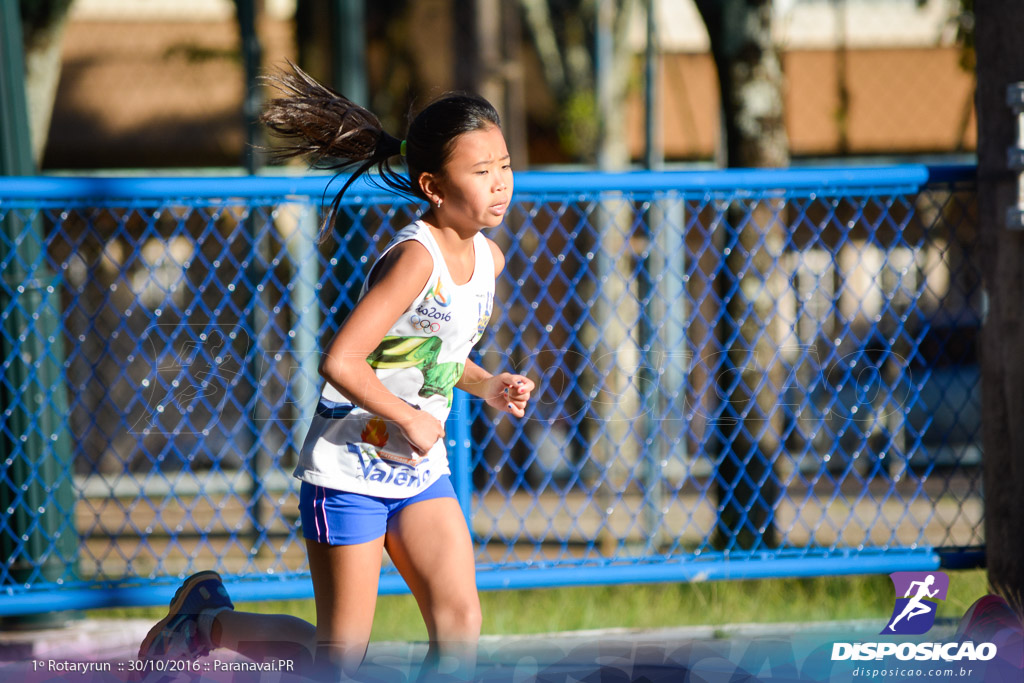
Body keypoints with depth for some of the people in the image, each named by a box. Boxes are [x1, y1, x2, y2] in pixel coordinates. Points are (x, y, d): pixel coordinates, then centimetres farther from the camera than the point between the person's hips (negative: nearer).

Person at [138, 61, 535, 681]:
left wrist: (485, 385, 3)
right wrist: (409, 420, -20)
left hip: (421, 472, 7)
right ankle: (209, 620, 25)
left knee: (460, 624, -7)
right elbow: (340, 361, -30)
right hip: (349, 470, -7)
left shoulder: (488, 258, 3)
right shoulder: (416, 259, -24)